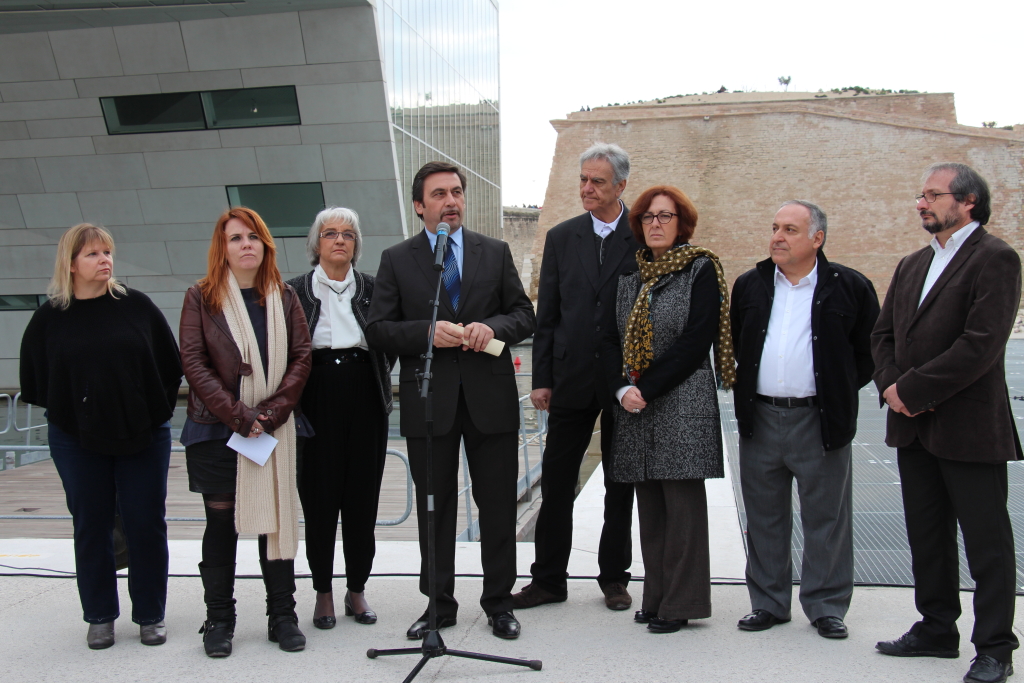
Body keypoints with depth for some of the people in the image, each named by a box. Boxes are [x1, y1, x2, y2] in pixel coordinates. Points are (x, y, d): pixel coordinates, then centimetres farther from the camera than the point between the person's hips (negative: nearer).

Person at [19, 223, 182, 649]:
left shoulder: (136, 306, 0)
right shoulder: (49, 318, 0)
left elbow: (170, 366, 3)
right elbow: (34, 383, 6)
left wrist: (158, 410, -1)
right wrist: (67, 411, 0)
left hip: (143, 436, 0)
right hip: (78, 442, 1)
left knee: (146, 525, 4)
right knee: (91, 527, 9)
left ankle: (150, 615, 18)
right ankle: (99, 616, 24)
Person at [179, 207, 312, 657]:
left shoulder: (284, 298, 8)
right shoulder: (201, 298, 2)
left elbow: (301, 358, 3)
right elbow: (193, 362, -5)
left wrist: (272, 412, -9)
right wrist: (238, 415, -13)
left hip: (275, 430, 2)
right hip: (218, 430, -1)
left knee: (277, 518, 5)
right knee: (221, 521, 4)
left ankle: (282, 616, 14)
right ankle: (219, 620, 14)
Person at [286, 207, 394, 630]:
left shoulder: (372, 290, 7)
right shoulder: (295, 292, 3)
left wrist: (378, 378, 2)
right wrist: (293, 399, -2)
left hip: (366, 403, 2)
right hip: (317, 404, -1)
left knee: (362, 498, 5)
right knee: (319, 498, 3)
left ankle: (357, 590, 19)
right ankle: (323, 593, 17)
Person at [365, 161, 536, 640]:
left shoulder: (496, 253, 9)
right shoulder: (397, 260, 5)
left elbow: (524, 315, 7)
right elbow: (377, 330, -1)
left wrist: (492, 326, -14)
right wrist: (429, 331, -17)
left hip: (490, 397, 1)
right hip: (428, 400, -1)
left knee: (498, 505, 7)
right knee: (434, 508, 9)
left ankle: (499, 603, 22)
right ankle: (439, 604, 24)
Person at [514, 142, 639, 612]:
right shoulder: (561, 238, 7)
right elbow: (547, 315, 6)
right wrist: (541, 378, 1)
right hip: (572, 380, 2)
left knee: (620, 485, 10)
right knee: (556, 484, 6)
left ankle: (614, 577, 24)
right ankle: (548, 579, 18)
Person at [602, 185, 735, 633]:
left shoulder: (701, 270, -2)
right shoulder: (630, 276, 14)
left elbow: (696, 341, -11)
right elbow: (611, 339, 10)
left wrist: (647, 387, -14)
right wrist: (623, 389, -7)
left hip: (683, 404, -5)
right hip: (635, 408, 6)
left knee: (682, 502, -2)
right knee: (650, 505, 10)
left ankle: (681, 602, 8)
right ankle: (657, 598, 21)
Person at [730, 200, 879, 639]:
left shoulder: (849, 287, -1)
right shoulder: (749, 285, 9)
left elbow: (871, 350, 4)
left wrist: (839, 391, 1)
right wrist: (745, 392, 10)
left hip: (819, 422, -3)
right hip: (760, 420, 3)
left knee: (826, 519, 5)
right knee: (764, 518, 11)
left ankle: (827, 606, 19)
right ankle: (768, 602, 24)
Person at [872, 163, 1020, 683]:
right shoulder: (911, 265, 15)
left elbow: (982, 344, -20)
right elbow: (883, 334, 13)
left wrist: (913, 390, -17)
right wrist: (892, 386, -6)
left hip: (970, 427, -7)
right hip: (914, 427, 8)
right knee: (927, 537, 16)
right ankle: (937, 630, 29)